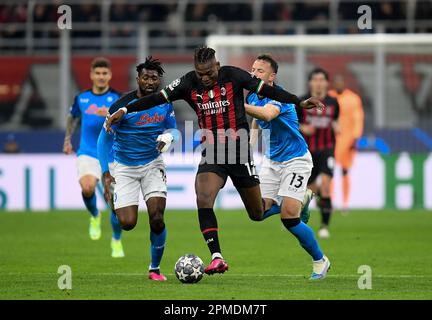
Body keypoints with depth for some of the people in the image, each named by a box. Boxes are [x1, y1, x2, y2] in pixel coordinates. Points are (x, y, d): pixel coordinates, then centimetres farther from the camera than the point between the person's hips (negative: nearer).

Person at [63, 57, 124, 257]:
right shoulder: (81, 98, 6)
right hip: (88, 154, 1)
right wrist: (67, 139, 30)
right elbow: (73, 117, 27)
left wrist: (110, 113, -39)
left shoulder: (116, 98, -3)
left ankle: (116, 241, 23)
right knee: (87, 187, -29)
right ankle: (95, 216, 4)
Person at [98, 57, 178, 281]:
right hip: (124, 167, -3)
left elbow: (172, 129, 13)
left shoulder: (164, 103, -4)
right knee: (128, 223, -14)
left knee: (157, 219, -12)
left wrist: (168, 137, -14)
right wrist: (106, 174, -17)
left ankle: (155, 269, 9)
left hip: (152, 164, 3)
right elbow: (104, 138, -11)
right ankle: (116, 207, 26)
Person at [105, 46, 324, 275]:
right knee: (203, 200, -24)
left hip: (239, 151, -2)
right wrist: (123, 110, -11)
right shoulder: (189, 83, -2)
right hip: (212, 154, 2)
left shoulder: (233, 76, -7)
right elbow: (156, 99, -4)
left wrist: (299, 102, -8)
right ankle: (217, 258, -22)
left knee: (258, 215, 6)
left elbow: (267, 90, -4)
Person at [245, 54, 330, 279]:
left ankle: (320, 261, 4)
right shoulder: (253, 97, 2)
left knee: (288, 218, -17)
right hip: (271, 160, 8)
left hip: (295, 160, -8)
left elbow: (267, 114, -47)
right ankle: (301, 199, 25)